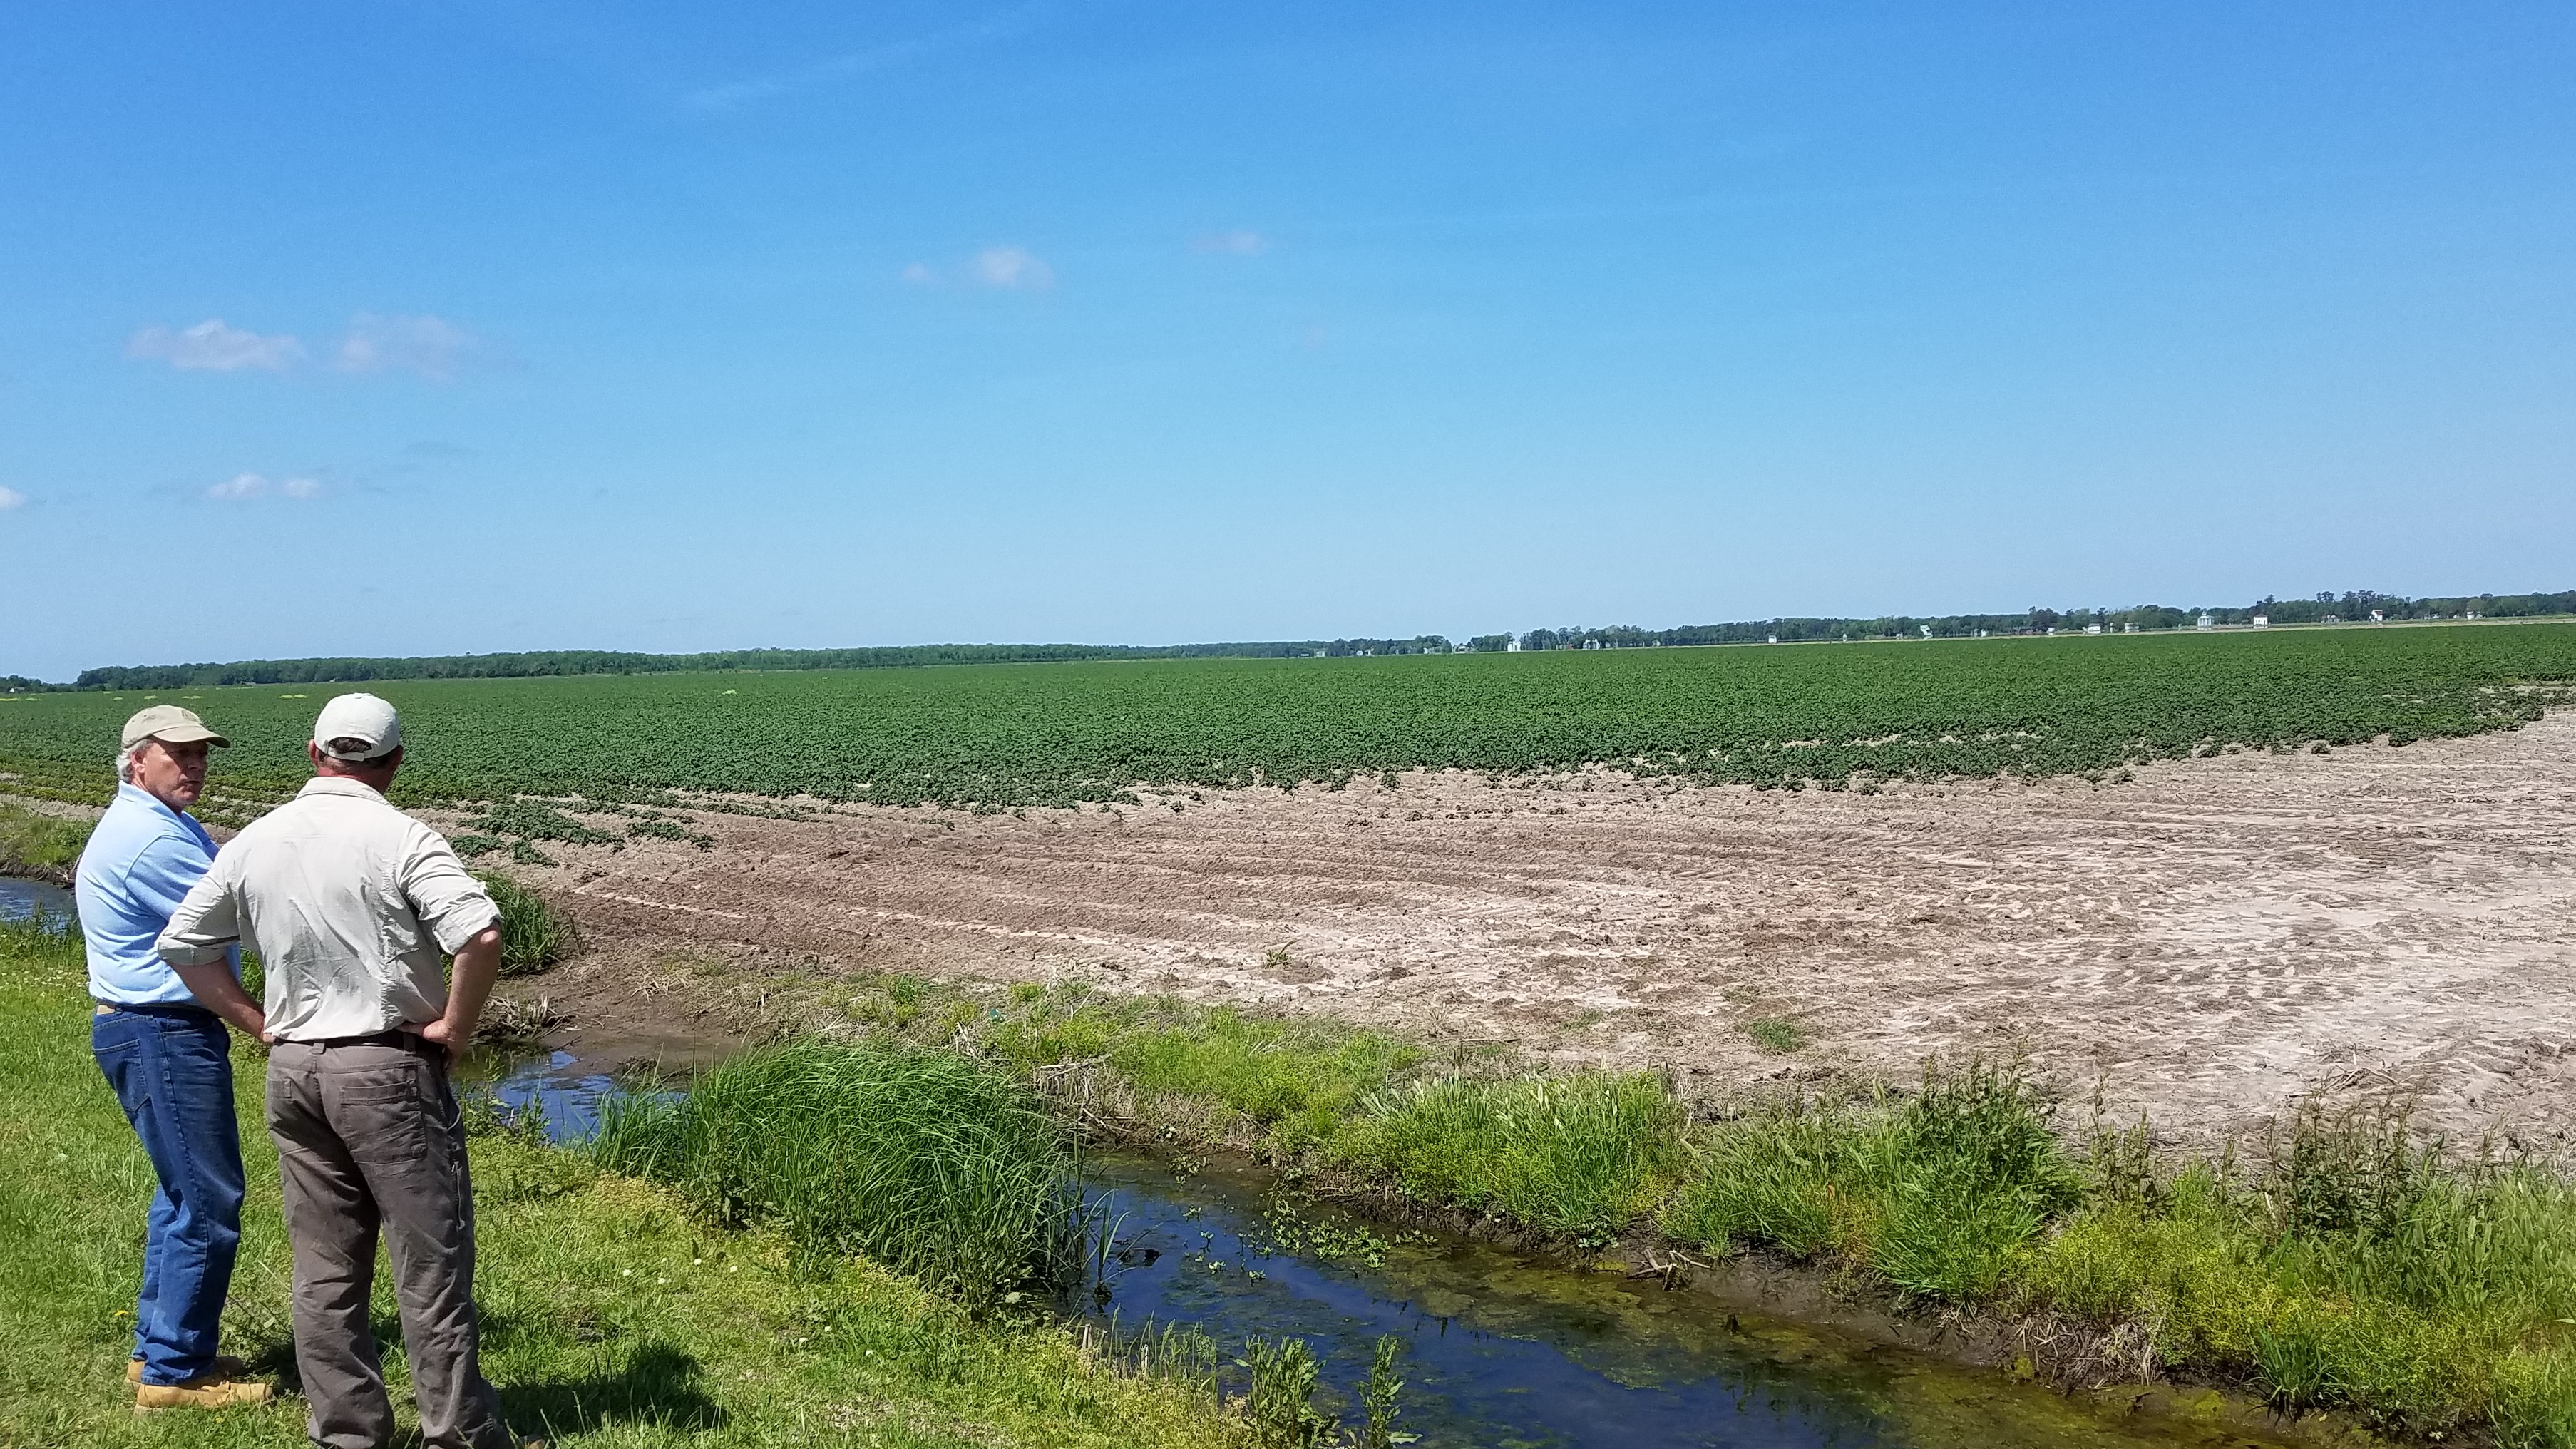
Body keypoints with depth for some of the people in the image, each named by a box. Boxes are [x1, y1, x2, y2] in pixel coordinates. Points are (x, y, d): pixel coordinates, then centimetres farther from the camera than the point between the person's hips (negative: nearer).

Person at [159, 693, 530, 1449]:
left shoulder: (255, 841, 5)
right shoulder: (400, 839, -13)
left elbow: (183, 944, 15)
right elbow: (482, 936, -27)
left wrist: (258, 1021, 14)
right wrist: (456, 1026, -13)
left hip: (293, 1068, 6)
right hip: (390, 1069, -6)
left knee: (324, 1266, 13)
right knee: (431, 1259, 4)